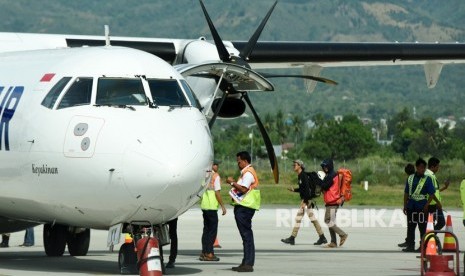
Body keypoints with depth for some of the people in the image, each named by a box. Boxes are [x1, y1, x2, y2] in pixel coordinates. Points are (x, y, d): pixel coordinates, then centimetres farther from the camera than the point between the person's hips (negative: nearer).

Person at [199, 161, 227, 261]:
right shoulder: (216, 176, -9)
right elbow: (217, 193, -13)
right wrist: (223, 206, -8)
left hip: (204, 205, 7)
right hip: (211, 206, -7)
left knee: (206, 229, 12)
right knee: (212, 230, -3)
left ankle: (204, 252, 11)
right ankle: (209, 253, -6)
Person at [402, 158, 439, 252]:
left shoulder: (427, 179, -2)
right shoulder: (410, 178, 9)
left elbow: (431, 194, -4)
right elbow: (406, 193, 14)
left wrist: (427, 205, -14)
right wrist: (405, 205, 10)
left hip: (422, 206, -4)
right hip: (411, 206, 4)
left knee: (422, 227, 0)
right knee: (410, 227, 8)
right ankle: (410, 246, 15)